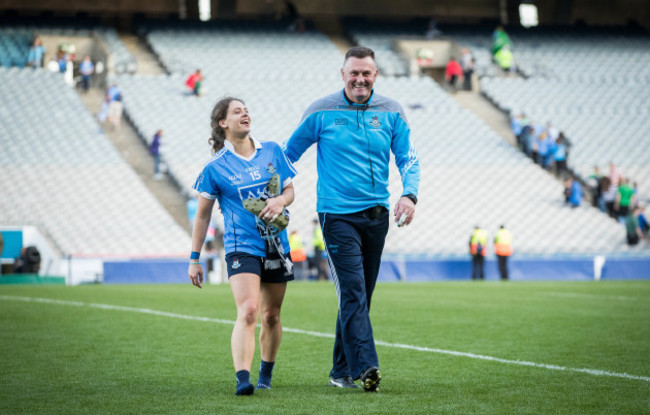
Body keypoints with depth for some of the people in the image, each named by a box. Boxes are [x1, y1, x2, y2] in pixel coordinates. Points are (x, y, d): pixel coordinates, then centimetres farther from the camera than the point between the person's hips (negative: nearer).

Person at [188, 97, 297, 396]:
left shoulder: (272, 151, 7)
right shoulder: (215, 167, -2)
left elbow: (289, 190, 15)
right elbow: (202, 216, 4)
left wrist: (280, 200, -10)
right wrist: (194, 259, 4)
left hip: (276, 246, 4)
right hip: (241, 246, -4)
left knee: (271, 315, 11)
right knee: (248, 312, -21)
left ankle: (266, 376, 28)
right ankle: (242, 380, -28)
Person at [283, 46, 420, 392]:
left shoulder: (391, 112, 6)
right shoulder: (321, 112, -3)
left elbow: (408, 158, 7)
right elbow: (288, 153, 7)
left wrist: (409, 194, -10)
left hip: (376, 215, 4)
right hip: (338, 215, -4)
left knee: (359, 296, 9)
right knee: (353, 292, -16)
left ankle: (342, 371, 18)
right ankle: (365, 367, -24)